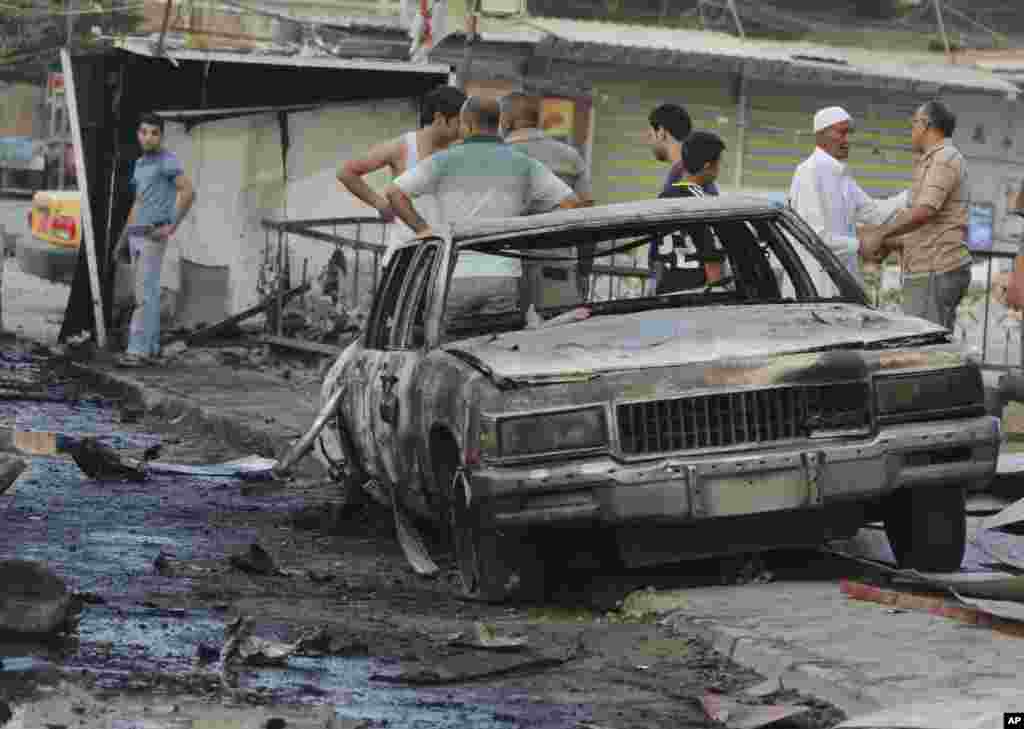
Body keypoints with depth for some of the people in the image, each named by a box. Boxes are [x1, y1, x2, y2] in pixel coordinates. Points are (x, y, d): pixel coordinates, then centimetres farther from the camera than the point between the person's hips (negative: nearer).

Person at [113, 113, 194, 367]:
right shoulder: (141, 164, 16)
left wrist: (171, 227, -22)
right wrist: (123, 239, 19)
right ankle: (150, 347, 15)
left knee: (143, 293, -12)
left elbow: (189, 193, -22)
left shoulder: (169, 160, -12)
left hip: (154, 237, -8)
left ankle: (138, 351, -12)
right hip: (137, 237, 8)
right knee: (148, 293, 10)